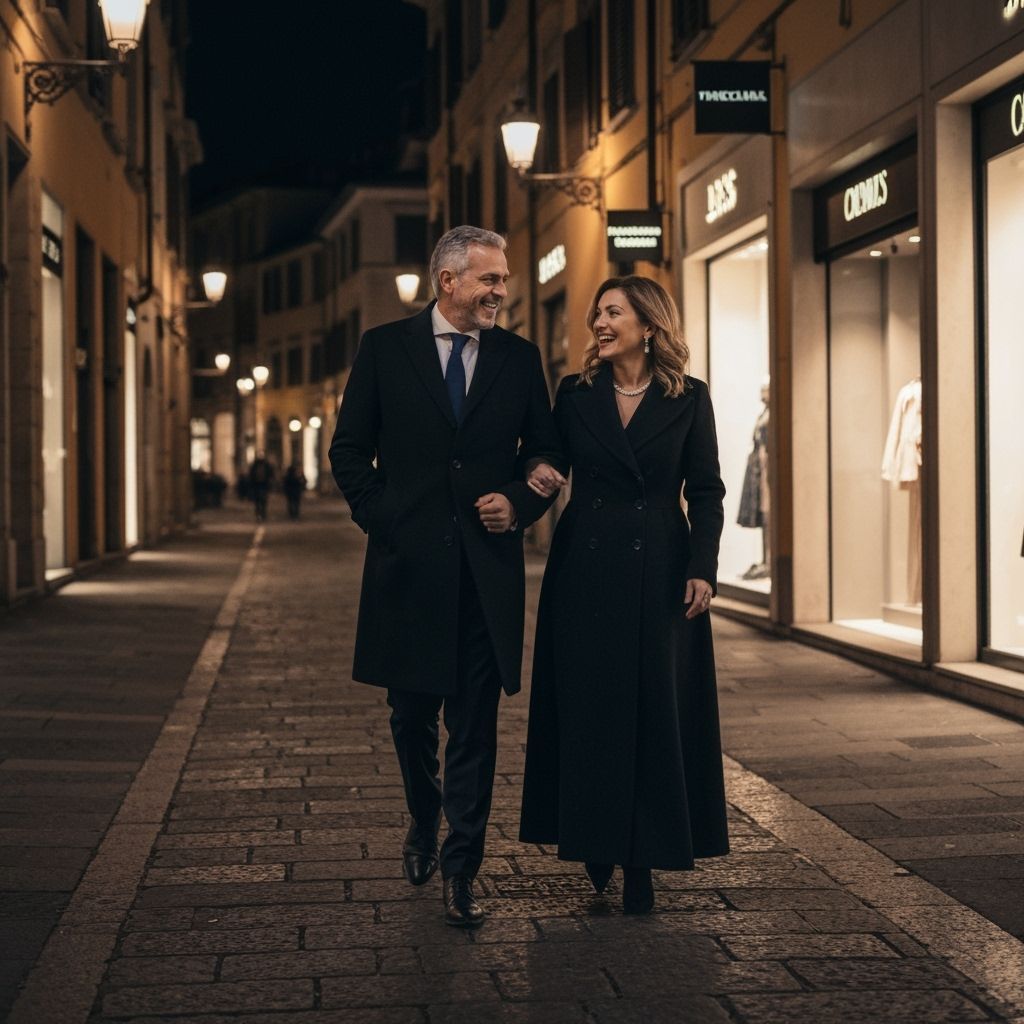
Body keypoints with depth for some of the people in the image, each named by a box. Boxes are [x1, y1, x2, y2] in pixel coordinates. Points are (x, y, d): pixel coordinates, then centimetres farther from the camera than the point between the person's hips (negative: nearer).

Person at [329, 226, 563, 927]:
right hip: (408, 562, 0)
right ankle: (425, 820, 39)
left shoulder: (520, 358, 7)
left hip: (488, 566, 0)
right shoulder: (385, 348, 3)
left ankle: (462, 869, 6)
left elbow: (548, 452, 12)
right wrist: (381, 517, -4)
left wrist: (520, 502, -5)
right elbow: (350, 449, 5)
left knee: (475, 721, 0)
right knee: (411, 712, 12)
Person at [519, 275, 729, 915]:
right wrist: (539, 474, -9)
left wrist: (703, 569, -8)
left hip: (660, 573, -1)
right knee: (588, 708, 4)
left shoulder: (688, 399, 1)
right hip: (586, 570, 2)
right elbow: (549, 462, 14)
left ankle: (642, 863, 8)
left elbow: (706, 491, 1)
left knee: (657, 712, 0)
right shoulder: (576, 394, 6)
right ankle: (596, 842, 19)